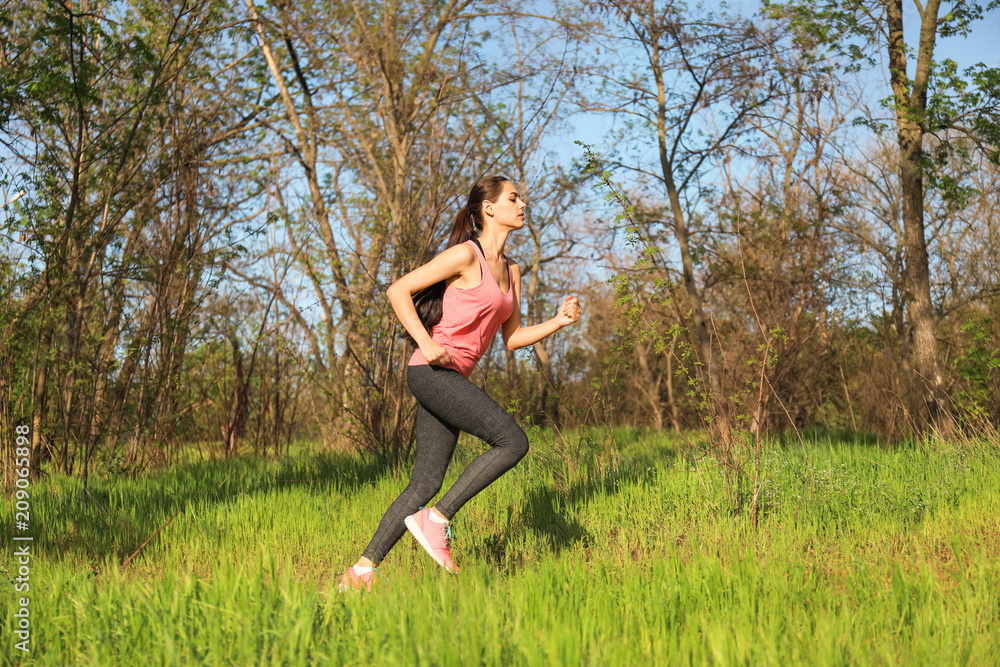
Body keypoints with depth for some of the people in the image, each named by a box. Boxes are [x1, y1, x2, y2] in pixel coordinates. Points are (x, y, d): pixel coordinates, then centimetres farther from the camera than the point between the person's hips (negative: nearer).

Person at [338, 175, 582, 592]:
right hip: (432, 370, -9)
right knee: (513, 441, -18)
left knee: (426, 482, 3)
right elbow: (398, 291, -8)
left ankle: (361, 571, 6)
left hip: (454, 379, 9)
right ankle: (436, 519, -10)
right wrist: (426, 343, -16)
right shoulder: (466, 255, -7)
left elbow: (512, 338, 21)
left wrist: (557, 322, 7)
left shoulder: (511, 272, 18)